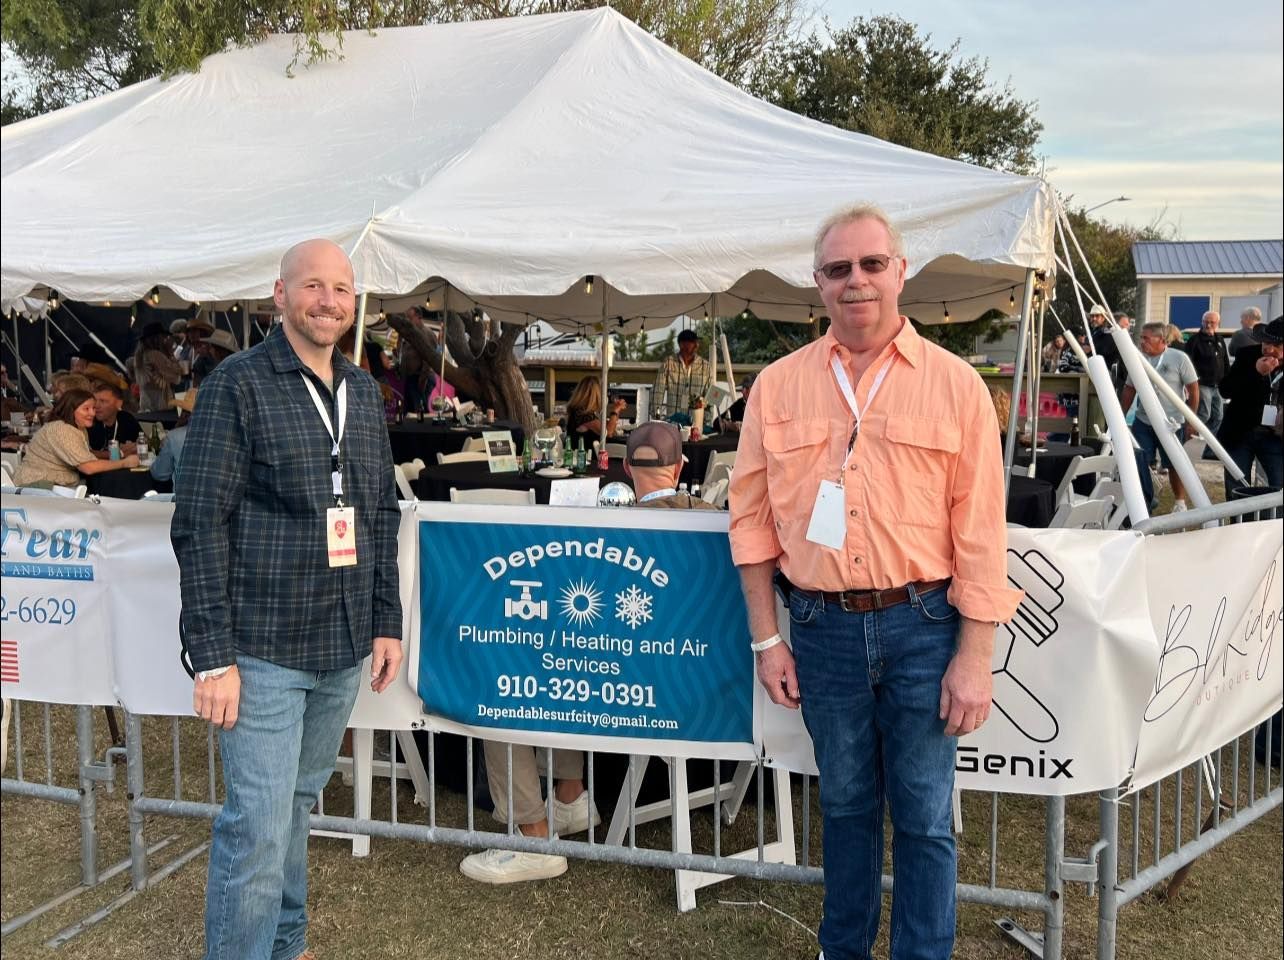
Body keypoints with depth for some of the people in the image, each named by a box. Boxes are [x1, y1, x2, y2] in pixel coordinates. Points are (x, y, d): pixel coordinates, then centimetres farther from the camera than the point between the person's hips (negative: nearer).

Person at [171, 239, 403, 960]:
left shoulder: (364, 392, 11)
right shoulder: (239, 384, -8)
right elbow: (200, 523, -12)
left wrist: (387, 622, 12)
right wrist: (212, 655, -16)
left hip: (344, 653, 6)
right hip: (262, 651, -6)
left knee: (298, 804, 19)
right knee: (259, 824, -5)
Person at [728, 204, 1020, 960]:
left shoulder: (954, 384, -3)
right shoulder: (779, 386, 3)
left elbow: (979, 532, -4)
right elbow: (753, 519, 6)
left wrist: (975, 657, -7)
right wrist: (767, 640, 3)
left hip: (922, 626, -2)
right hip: (822, 627, 2)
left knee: (924, 815, 7)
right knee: (845, 803, 18)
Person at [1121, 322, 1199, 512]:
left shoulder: (1179, 358, -8)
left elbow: (1193, 390, -5)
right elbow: (1129, 390, 11)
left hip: (1172, 424, -4)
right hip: (1143, 423, 4)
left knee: (1174, 465, 7)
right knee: (1137, 462, -2)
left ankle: (1180, 502, 25)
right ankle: (1147, 499, 15)